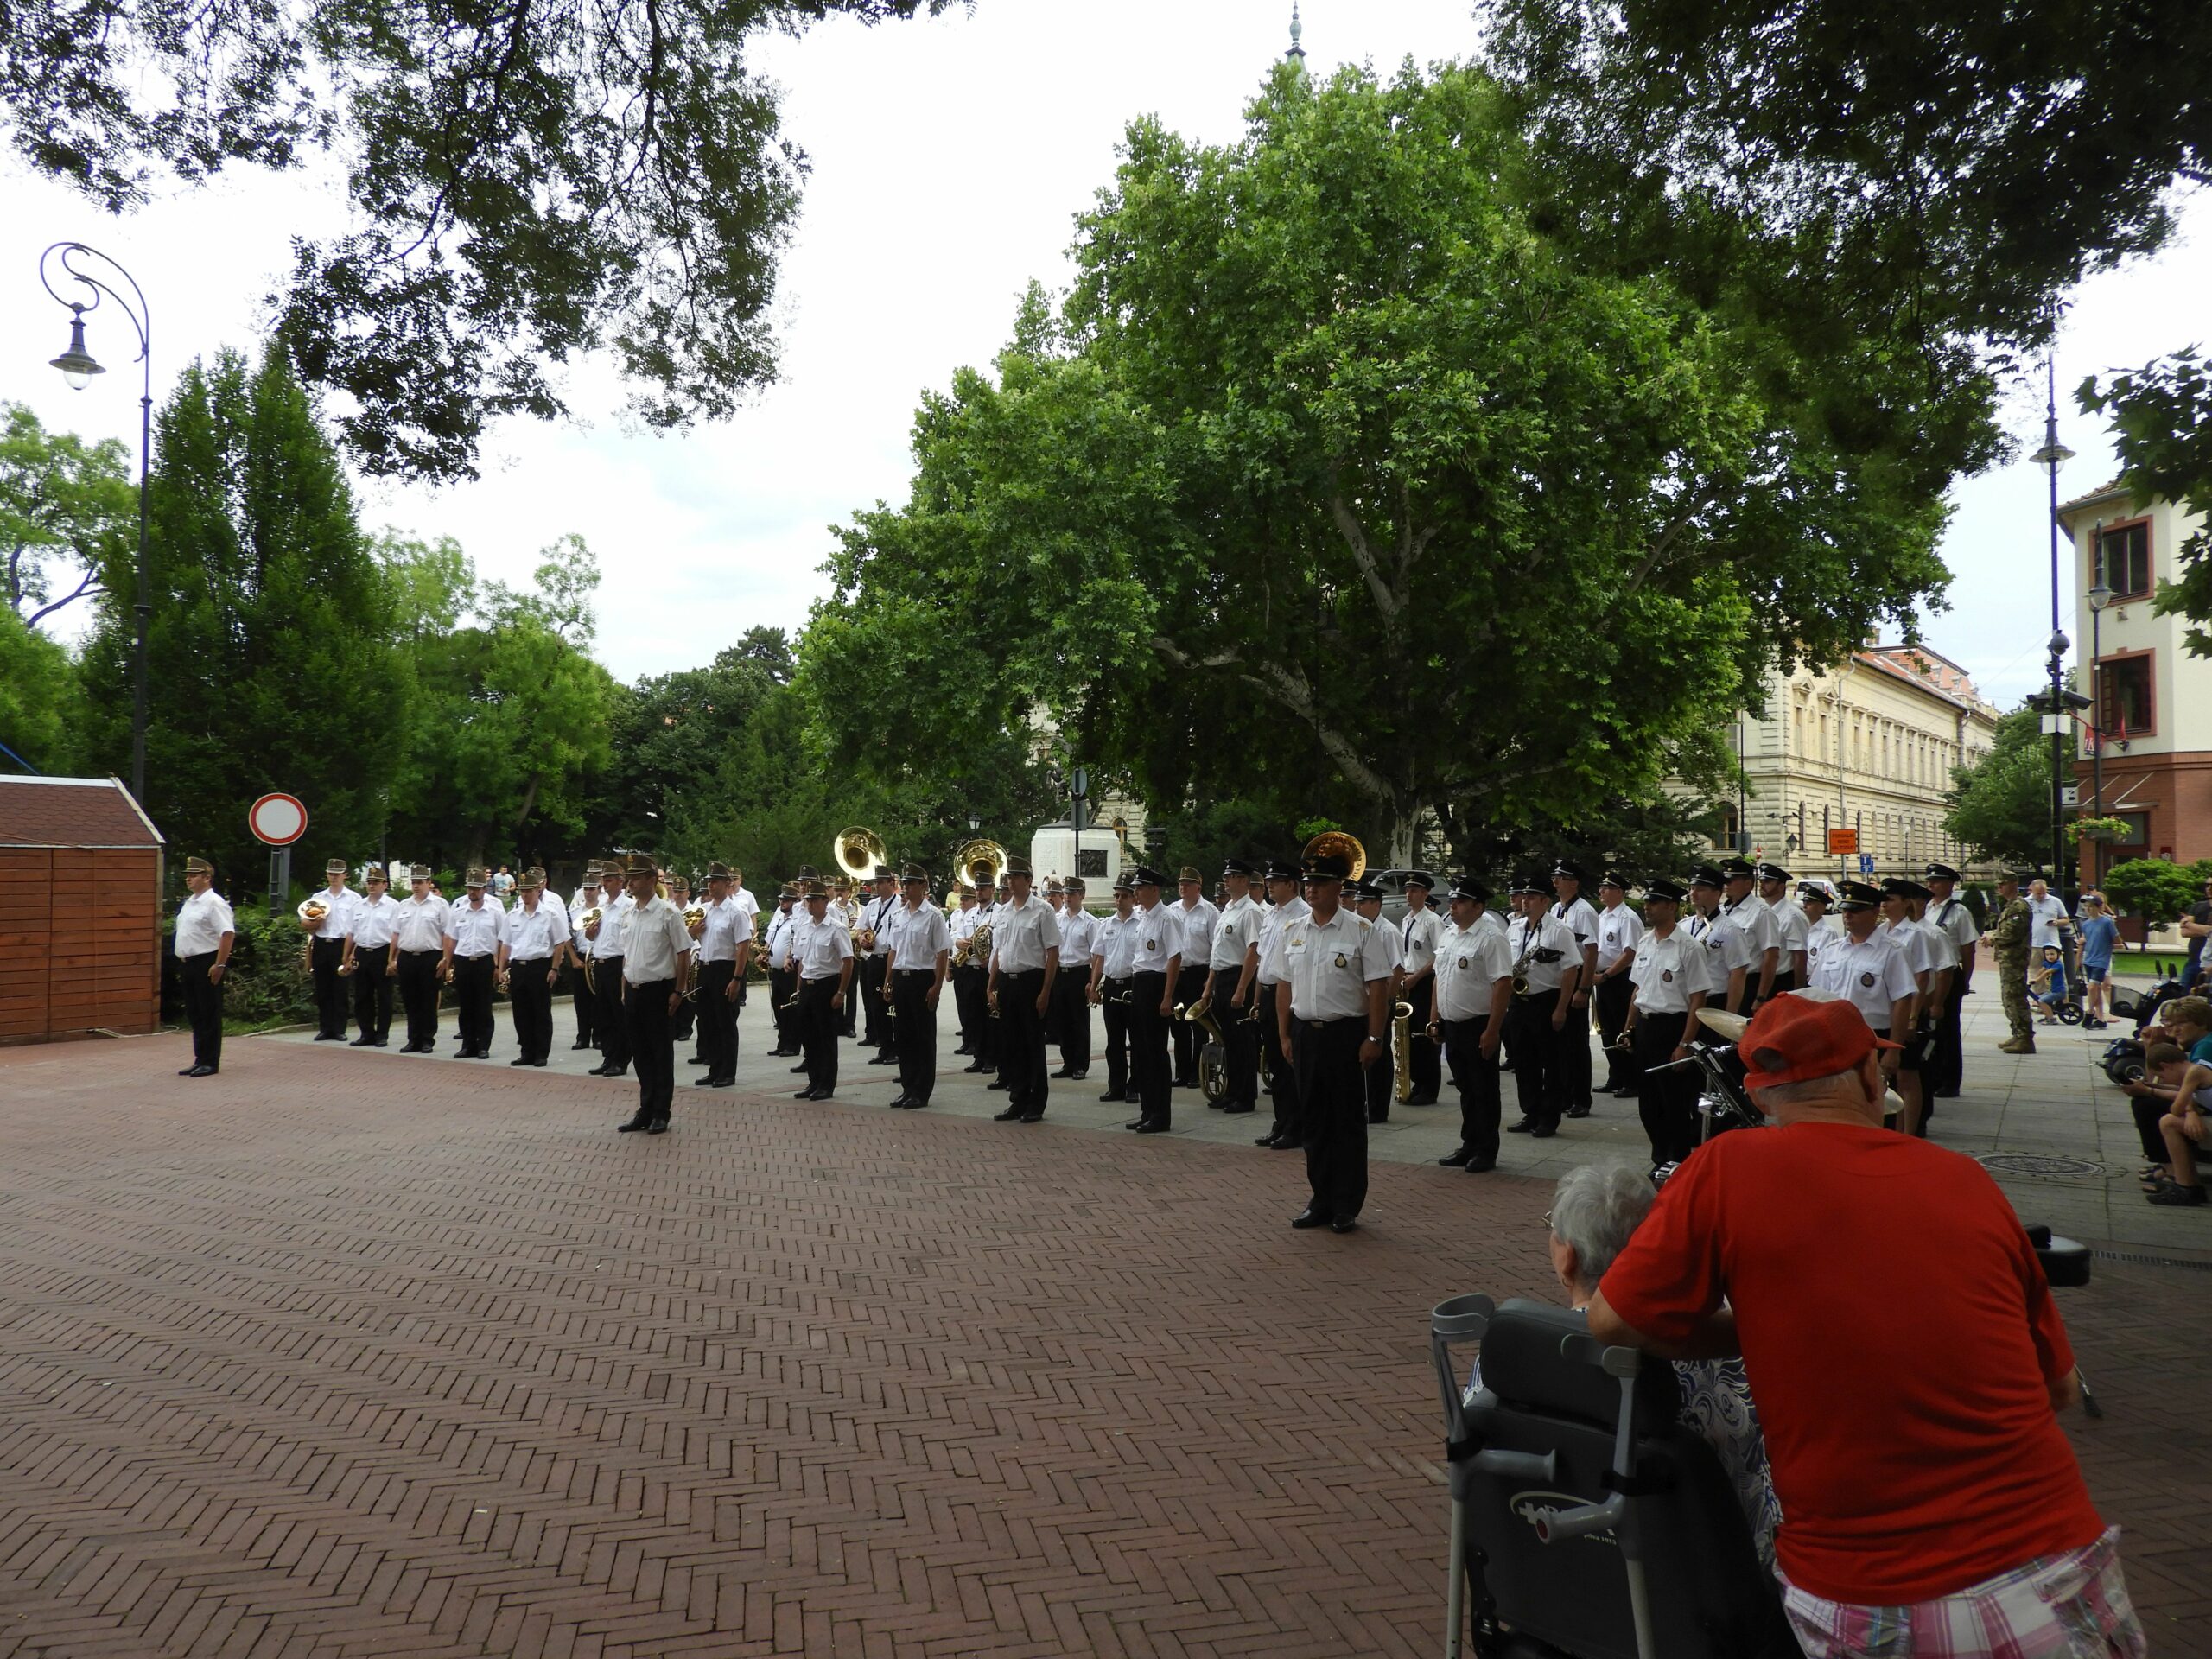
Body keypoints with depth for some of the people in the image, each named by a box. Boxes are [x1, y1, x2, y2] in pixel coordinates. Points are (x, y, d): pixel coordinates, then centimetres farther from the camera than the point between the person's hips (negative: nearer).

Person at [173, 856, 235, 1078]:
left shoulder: (214, 903, -13)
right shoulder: (189, 903, 16)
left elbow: (228, 934, -21)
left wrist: (219, 965, -24)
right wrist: (182, 960, 17)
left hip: (206, 964, -10)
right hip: (189, 964, 10)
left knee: (209, 1015, -3)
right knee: (194, 1014, 13)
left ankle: (209, 1062, 2)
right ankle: (200, 1060, 21)